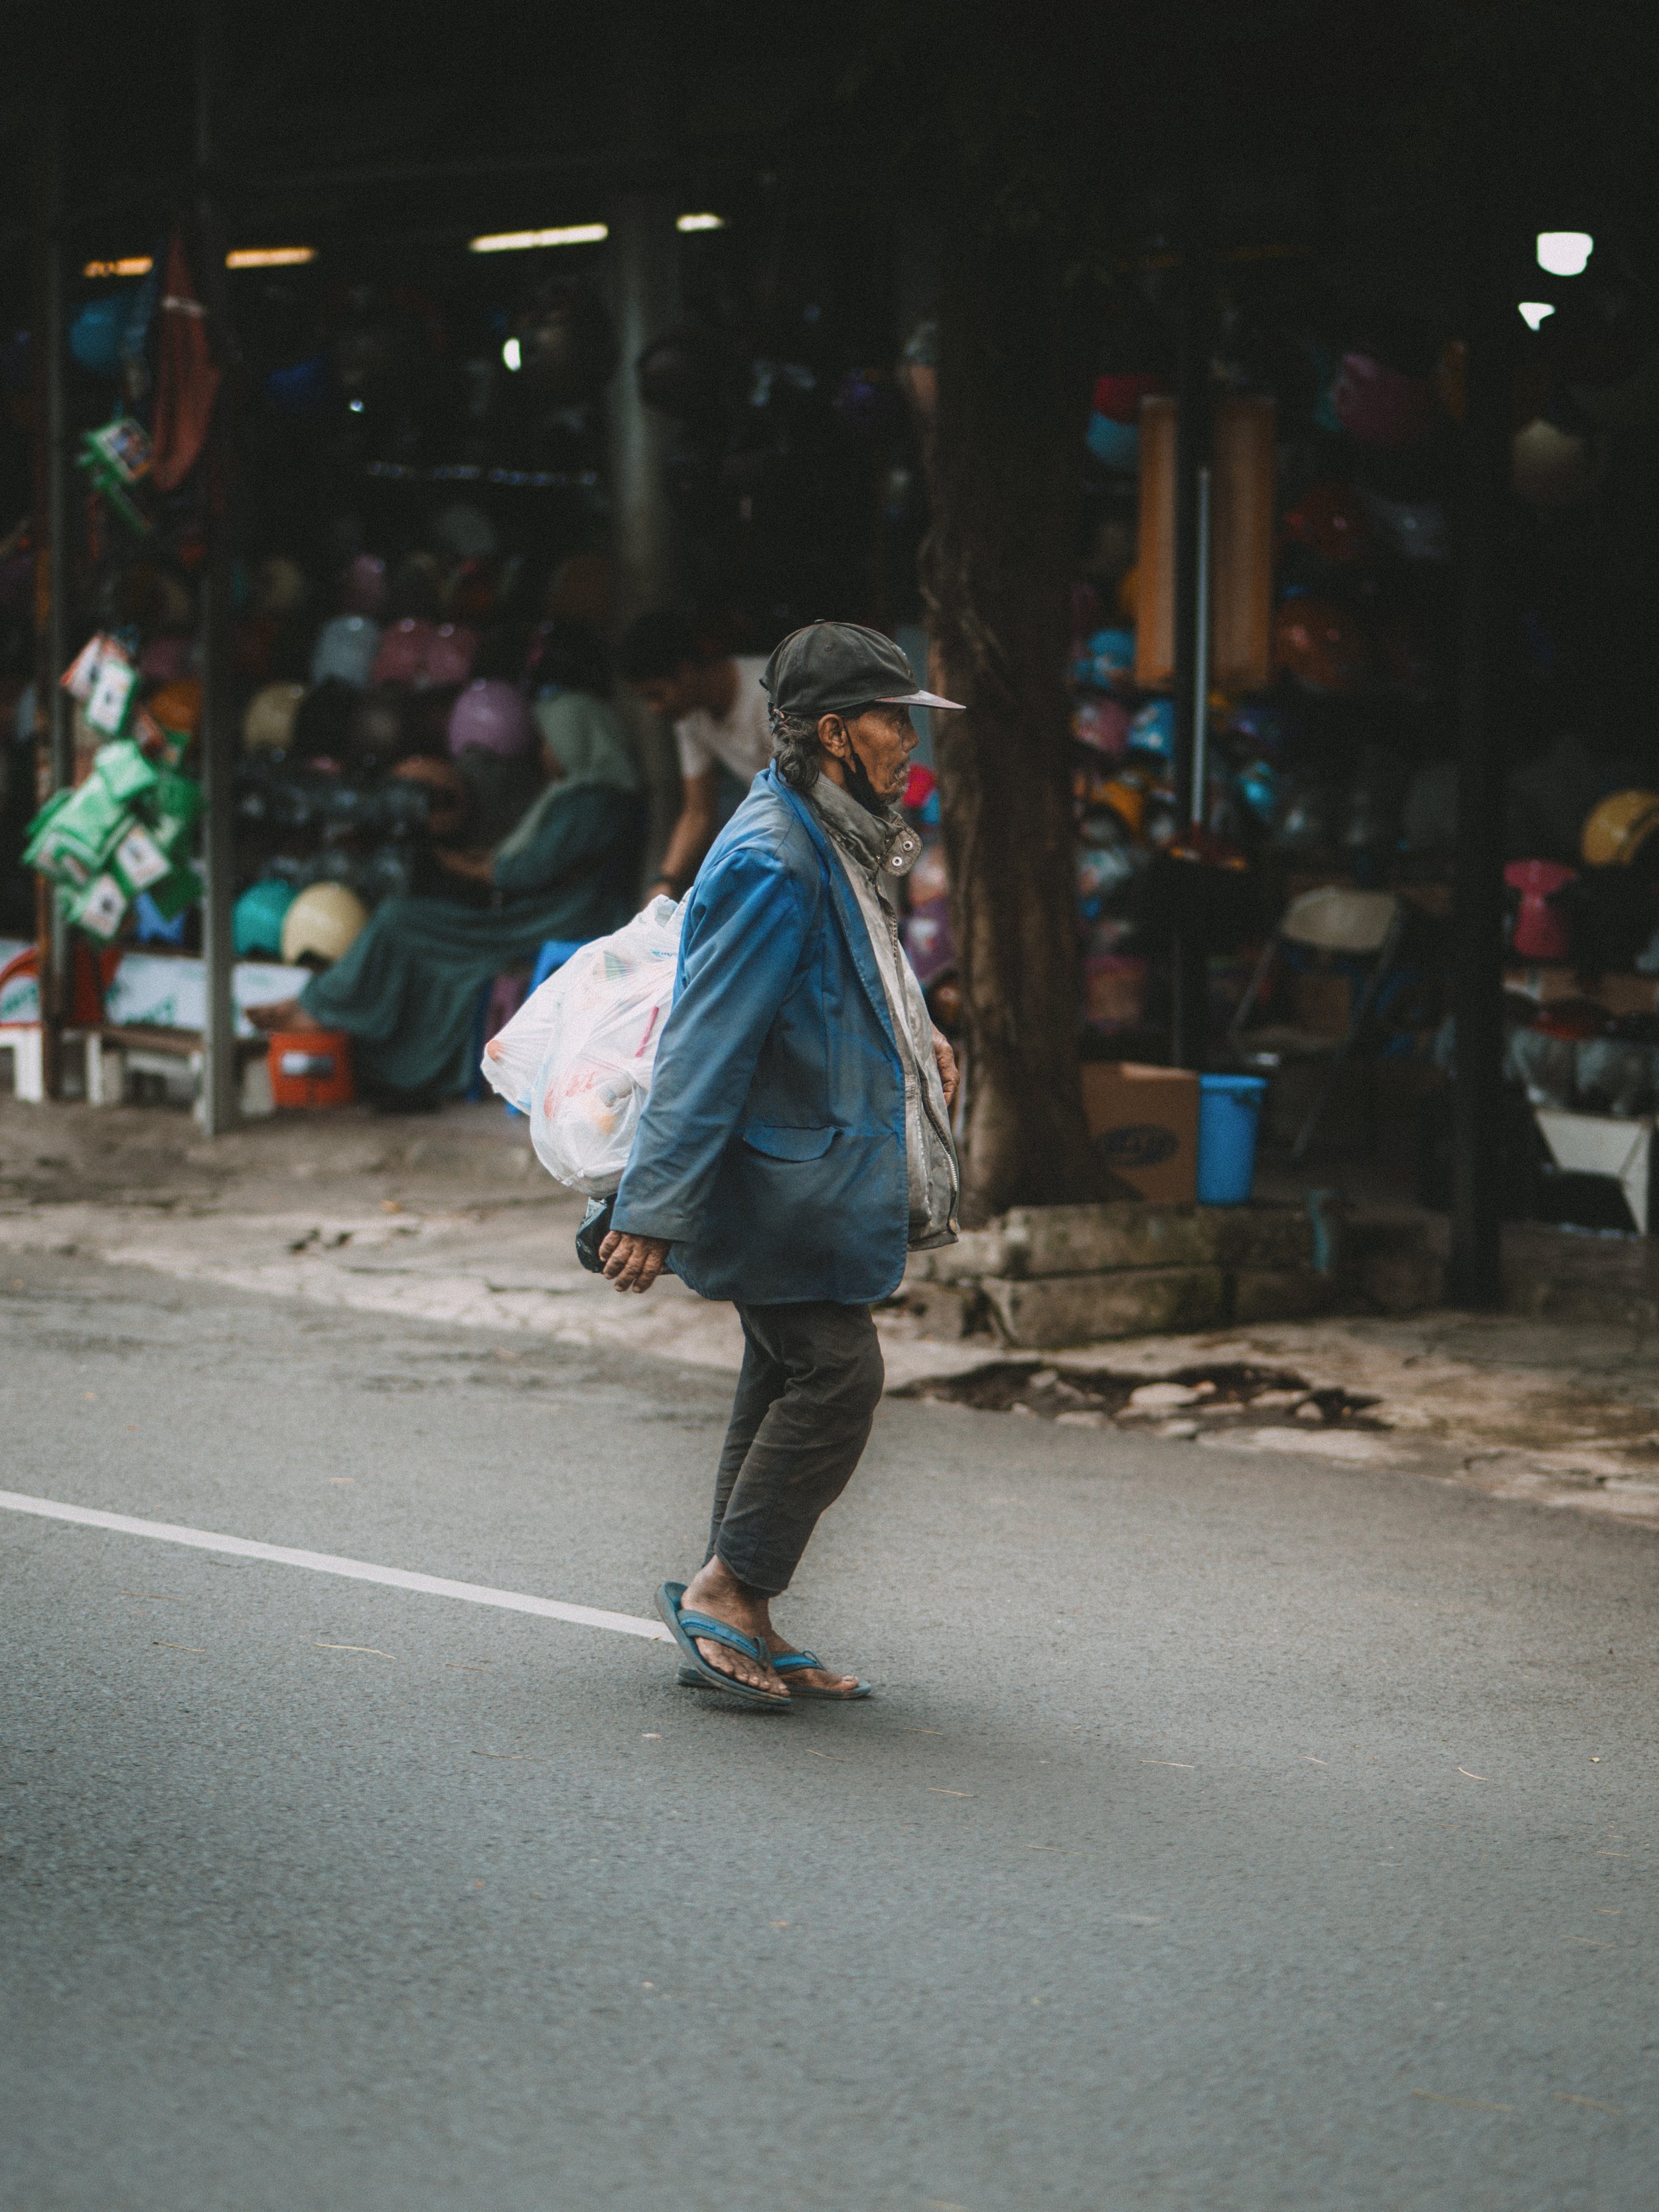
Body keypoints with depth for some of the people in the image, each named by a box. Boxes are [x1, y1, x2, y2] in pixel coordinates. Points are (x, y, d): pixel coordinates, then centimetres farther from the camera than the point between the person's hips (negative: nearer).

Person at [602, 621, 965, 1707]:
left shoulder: (837, 846, 13)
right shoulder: (772, 861, -19)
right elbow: (707, 1039, -22)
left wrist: (912, 1040, 12)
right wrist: (655, 1207, -24)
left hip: (824, 1177, 10)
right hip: (787, 1180, -10)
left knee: (789, 1388, 11)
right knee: (836, 1377, -12)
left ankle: (735, 1625, 17)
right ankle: (727, 1590, -4)